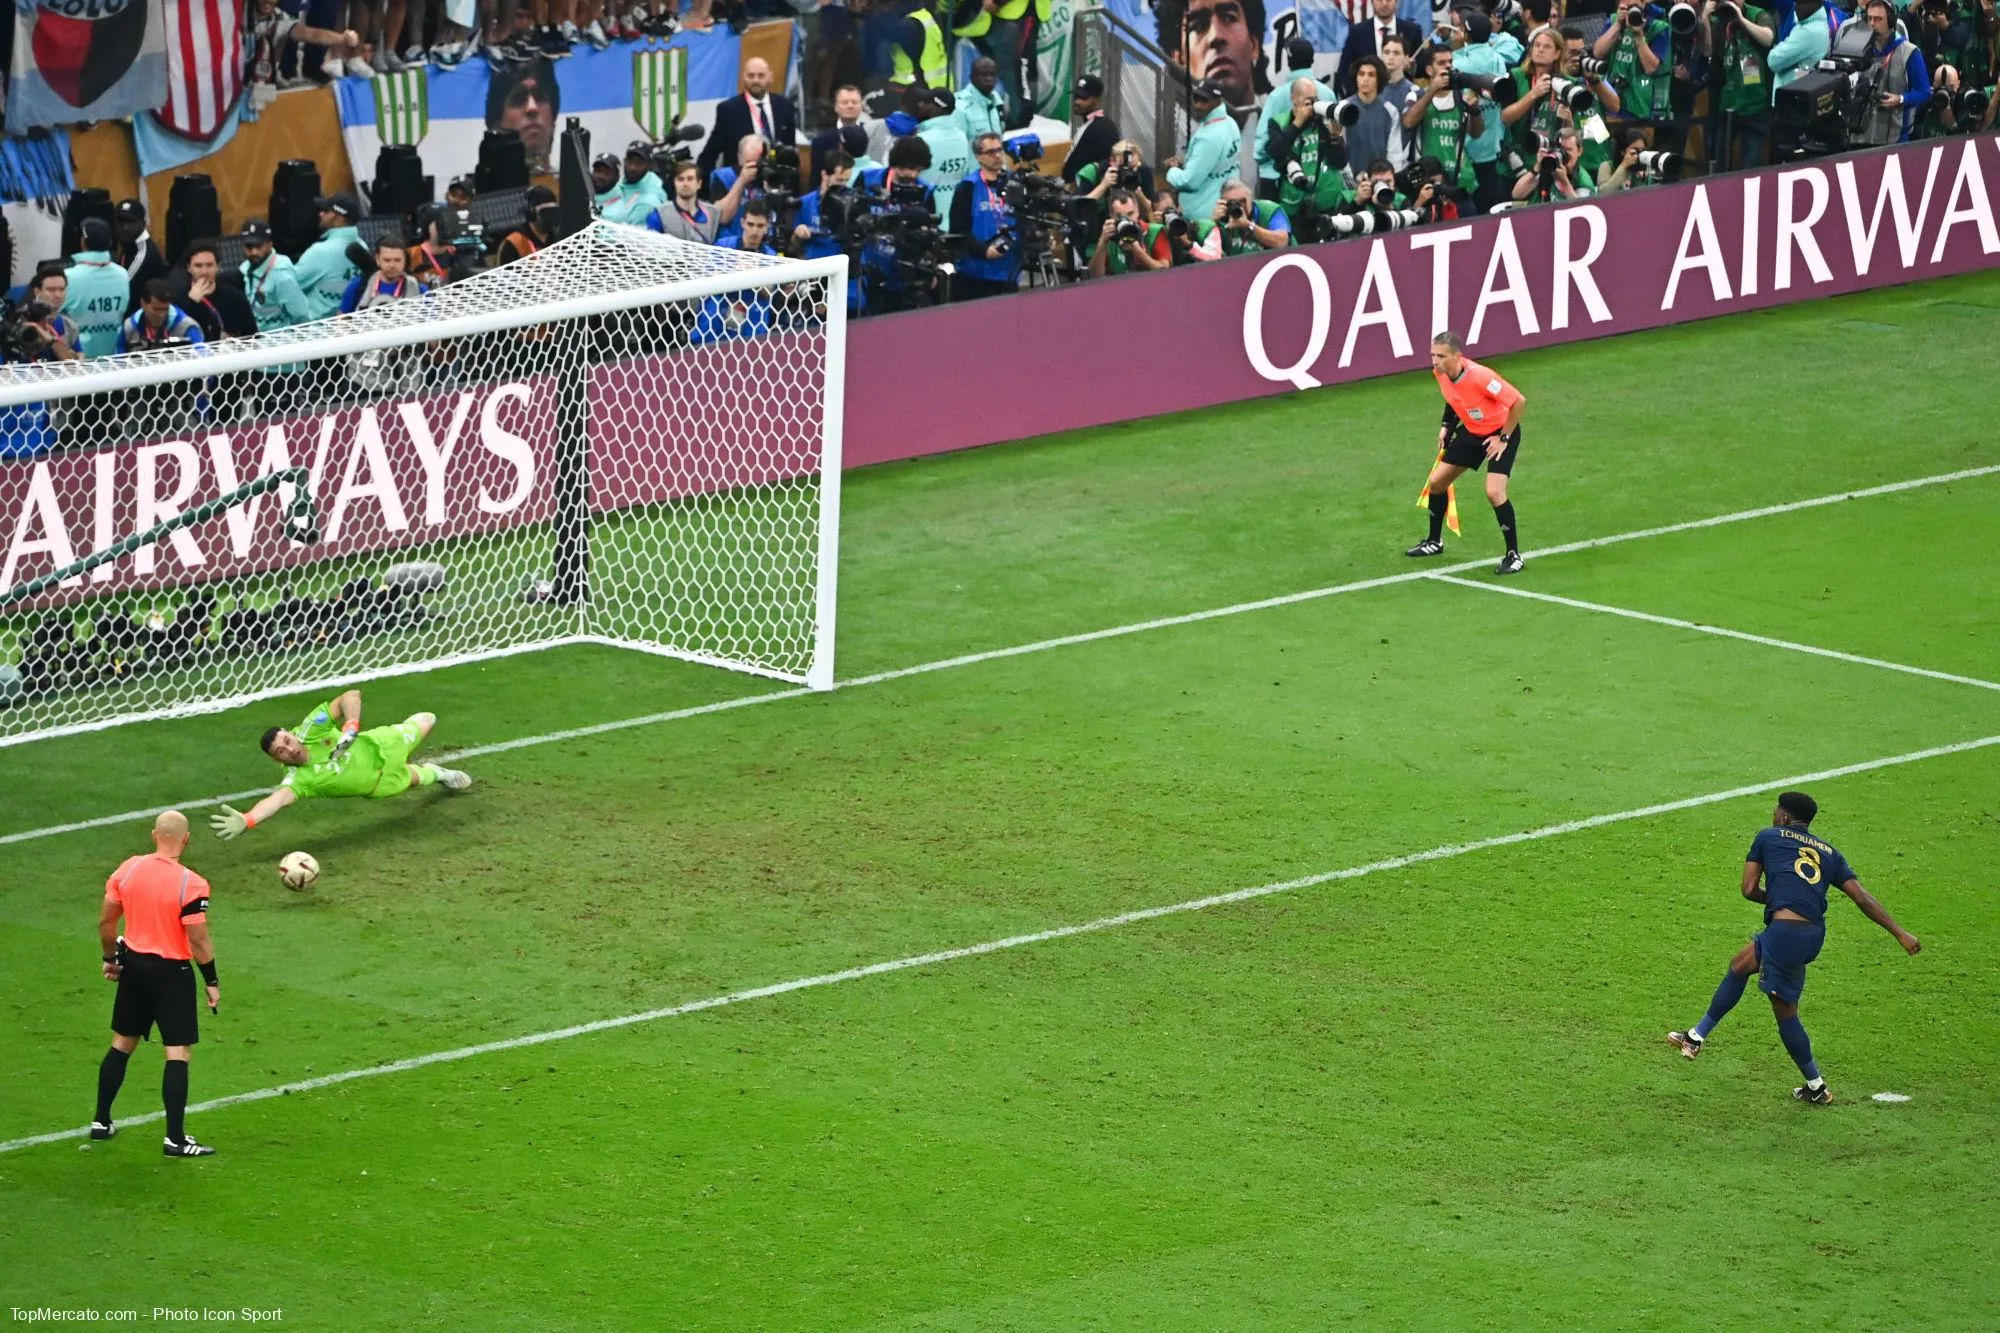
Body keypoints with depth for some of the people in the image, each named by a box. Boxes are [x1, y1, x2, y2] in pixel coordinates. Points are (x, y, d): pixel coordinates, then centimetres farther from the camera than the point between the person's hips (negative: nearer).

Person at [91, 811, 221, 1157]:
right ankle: (175, 1139, -1)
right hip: (172, 972, -5)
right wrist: (211, 981, -5)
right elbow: (198, 940, -17)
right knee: (178, 1053, 0)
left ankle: (101, 1121, 28)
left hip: (134, 965, 5)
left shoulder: (128, 869, -4)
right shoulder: (191, 885, -19)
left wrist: (110, 958, 19)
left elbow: (106, 922, 4)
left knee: (122, 1044, 20)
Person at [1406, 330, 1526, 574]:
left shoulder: (1479, 377, -36)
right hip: (1471, 431, 8)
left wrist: (1504, 438, -22)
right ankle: (1434, 542, 33)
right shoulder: (1440, 372, -13)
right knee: (1436, 481, 10)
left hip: (1501, 433, -8)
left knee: (1494, 492, -23)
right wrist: (1447, 426, 6)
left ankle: (1513, 555, -7)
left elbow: (1519, 402, -29)